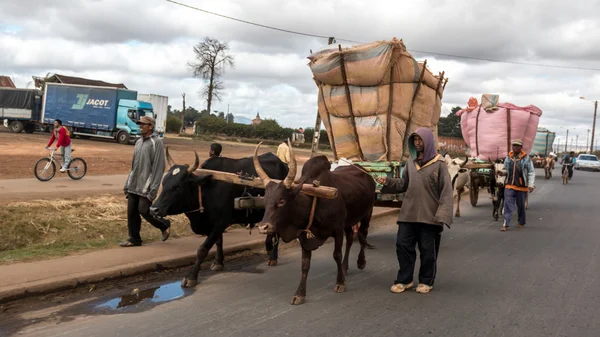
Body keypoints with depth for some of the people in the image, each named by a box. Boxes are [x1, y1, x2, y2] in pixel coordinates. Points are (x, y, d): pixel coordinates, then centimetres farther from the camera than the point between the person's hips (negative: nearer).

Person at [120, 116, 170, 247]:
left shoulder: (156, 142, -9)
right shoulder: (138, 142, 13)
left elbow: (159, 167, -13)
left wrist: (153, 188, -18)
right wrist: (127, 183, 15)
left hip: (146, 185, -7)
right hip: (134, 185, 7)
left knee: (144, 210, -7)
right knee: (131, 212, 6)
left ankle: (165, 225, 15)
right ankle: (134, 239, 16)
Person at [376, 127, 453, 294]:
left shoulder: (439, 163, -5)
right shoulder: (411, 162, 10)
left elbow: (446, 190, -9)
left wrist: (443, 214, -17)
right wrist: (388, 182, -1)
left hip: (429, 215, -4)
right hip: (408, 213, 5)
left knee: (427, 249, 6)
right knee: (403, 245, 6)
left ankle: (426, 281, 22)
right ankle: (404, 279, 19)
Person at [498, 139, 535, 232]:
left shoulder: (526, 158, -5)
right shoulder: (508, 158, 4)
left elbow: (531, 172, -4)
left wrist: (531, 185, -13)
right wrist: (502, 172, -8)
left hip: (522, 187, -2)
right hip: (509, 186, 2)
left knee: (521, 206, 13)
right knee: (508, 205, -7)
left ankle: (521, 223, 31)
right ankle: (506, 225, -9)